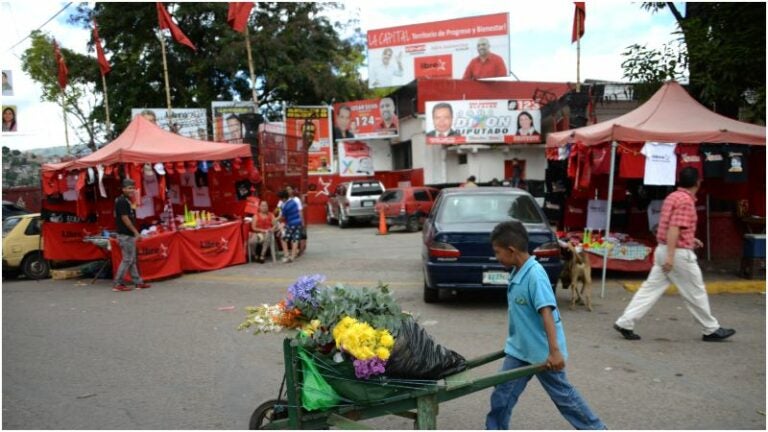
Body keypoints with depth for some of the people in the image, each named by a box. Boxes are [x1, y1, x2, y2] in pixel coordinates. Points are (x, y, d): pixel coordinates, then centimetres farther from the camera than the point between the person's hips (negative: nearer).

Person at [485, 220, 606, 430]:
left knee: (563, 395, 11)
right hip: (519, 350, 8)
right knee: (501, 396, 9)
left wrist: (555, 351, -34)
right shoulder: (516, 273, 1)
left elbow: (547, 313, -30)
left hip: (542, 352, -8)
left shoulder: (535, 275, -25)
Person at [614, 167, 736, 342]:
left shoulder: (672, 196, 13)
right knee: (695, 293, 6)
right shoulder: (686, 200, -15)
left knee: (651, 288, 6)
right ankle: (711, 330, 21)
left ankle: (625, 323, 2)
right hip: (679, 253, -9)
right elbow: (674, 228, -23)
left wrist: (690, 239, 28)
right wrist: (671, 256, -26)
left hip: (662, 249, 9)